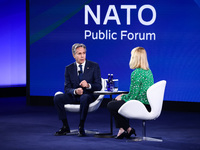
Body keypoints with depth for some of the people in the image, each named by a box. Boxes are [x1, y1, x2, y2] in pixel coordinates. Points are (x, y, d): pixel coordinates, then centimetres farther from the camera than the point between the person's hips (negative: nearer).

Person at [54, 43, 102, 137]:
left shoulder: (94, 66, 0)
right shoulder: (69, 69, 6)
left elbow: (98, 86, -5)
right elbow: (67, 88, 0)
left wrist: (88, 85, -27)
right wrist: (75, 91, -24)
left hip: (89, 95, -3)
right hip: (74, 96, 3)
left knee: (84, 98, -39)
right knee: (57, 98, -21)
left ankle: (81, 127, -25)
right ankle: (65, 127, -11)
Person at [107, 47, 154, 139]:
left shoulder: (136, 73, -19)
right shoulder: (148, 71, 10)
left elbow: (133, 96, -18)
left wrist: (122, 97, 1)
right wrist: (124, 96, 15)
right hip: (149, 106, 9)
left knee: (111, 105, 7)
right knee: (116, 102, 24)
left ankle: (127, 129, 13)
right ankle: (123, 129, 19)